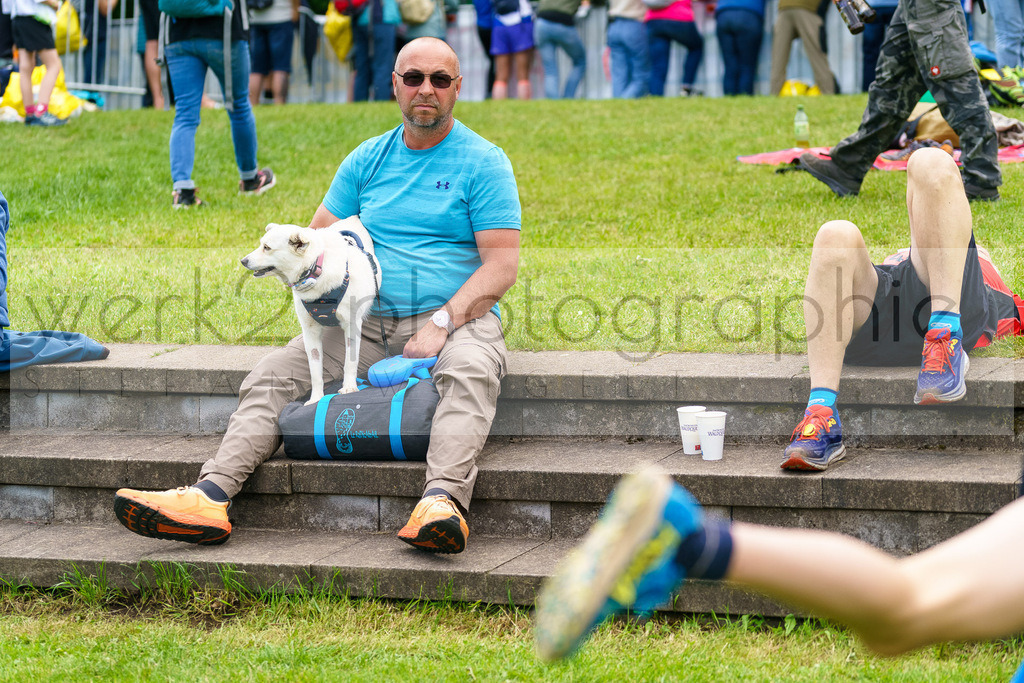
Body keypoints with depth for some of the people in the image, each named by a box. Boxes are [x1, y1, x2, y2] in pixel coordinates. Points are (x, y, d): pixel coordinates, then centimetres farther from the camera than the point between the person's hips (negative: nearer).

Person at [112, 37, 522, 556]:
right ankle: (211, 495, -33)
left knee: (469, 374, -39)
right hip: (369, 320, 5)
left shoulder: (484, 162, 1)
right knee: (273, 377, -16)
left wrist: (441, 323, -19)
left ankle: (442, 501, -62)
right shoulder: (367, 160, 17)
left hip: (458, 317, -5)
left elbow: (501, 265, -7)